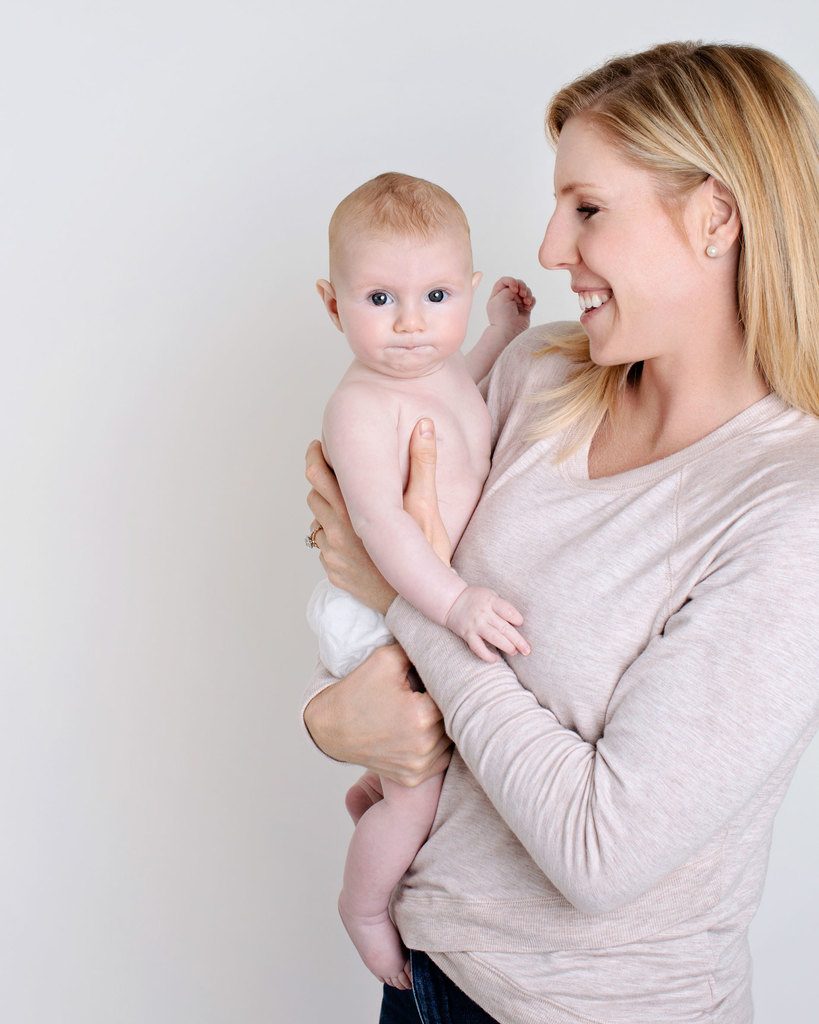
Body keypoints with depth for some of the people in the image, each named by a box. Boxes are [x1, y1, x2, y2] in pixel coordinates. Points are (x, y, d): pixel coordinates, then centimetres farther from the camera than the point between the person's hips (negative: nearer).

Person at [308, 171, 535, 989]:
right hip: (383, 623, -9)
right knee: (420, 800, -1)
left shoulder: (445, 369, 2)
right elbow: (380, 521, -38)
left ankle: (371, 794, 53)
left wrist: (501, 332, 20)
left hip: (435, 608, 9)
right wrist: (454, 601, -46)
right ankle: (364, 906, 26)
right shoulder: (363, 406, -28)